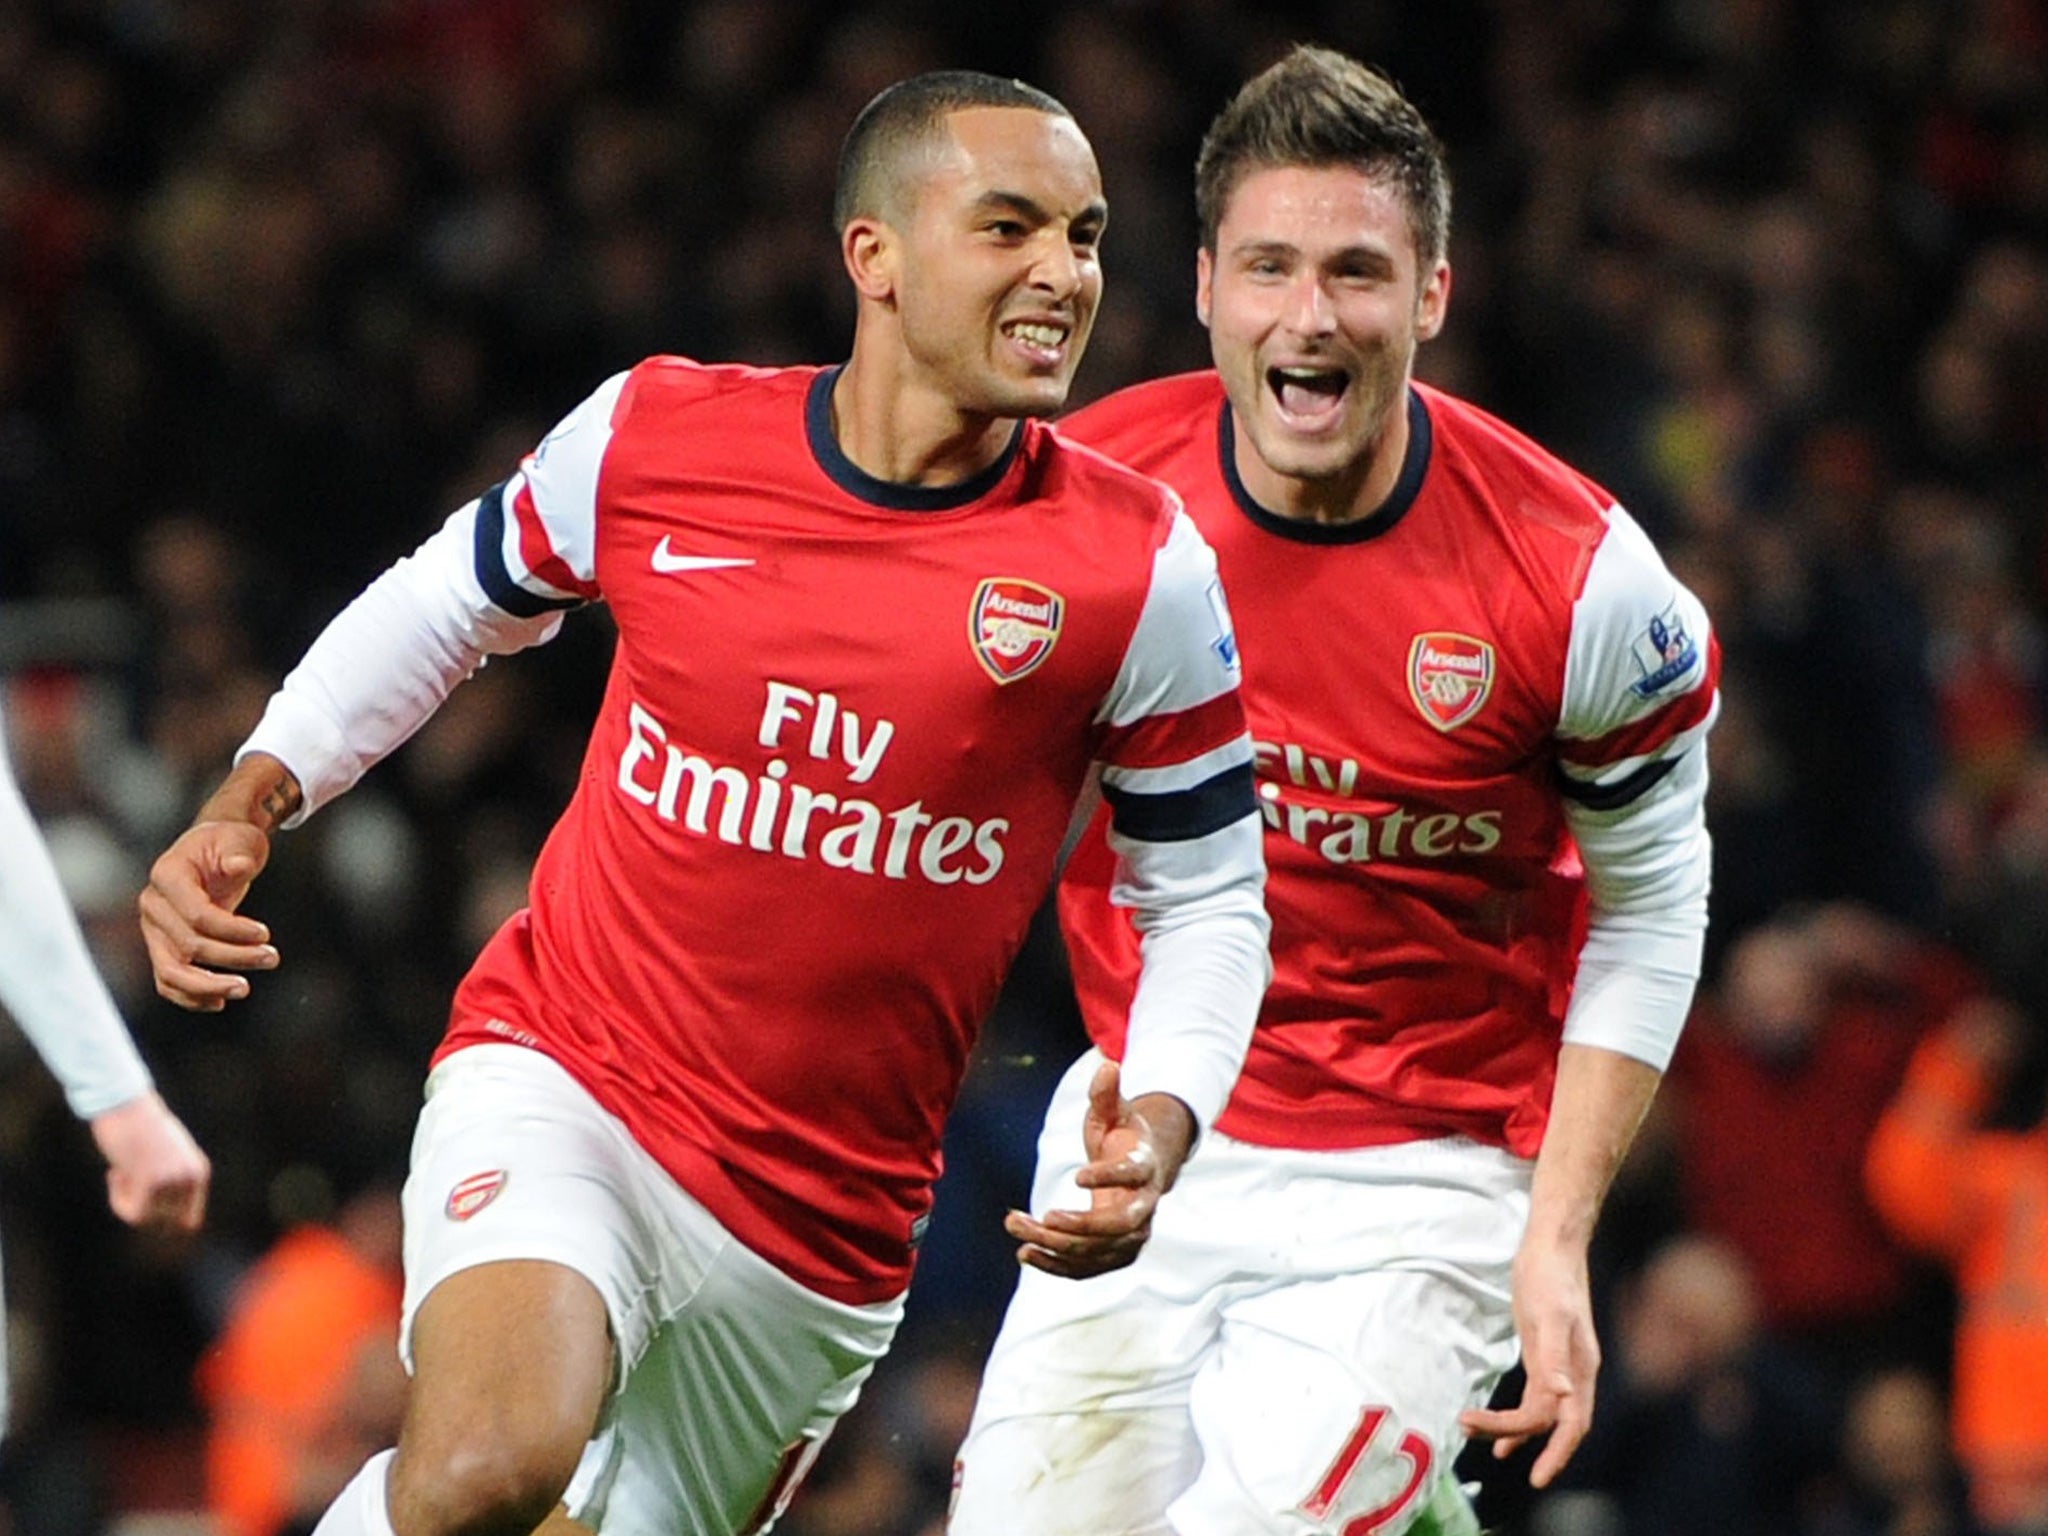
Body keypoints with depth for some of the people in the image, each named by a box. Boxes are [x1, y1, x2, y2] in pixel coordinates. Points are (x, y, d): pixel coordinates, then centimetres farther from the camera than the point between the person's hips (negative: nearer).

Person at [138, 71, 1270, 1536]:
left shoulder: (1138, 566, -8)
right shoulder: (654, 436, -6)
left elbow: (1208, 897, 3)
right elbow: (452, 602, 14)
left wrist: (1158, 1128, -15)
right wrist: (251, 802, 2)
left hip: (821, 1232, 2)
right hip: (562, 1083, -2)